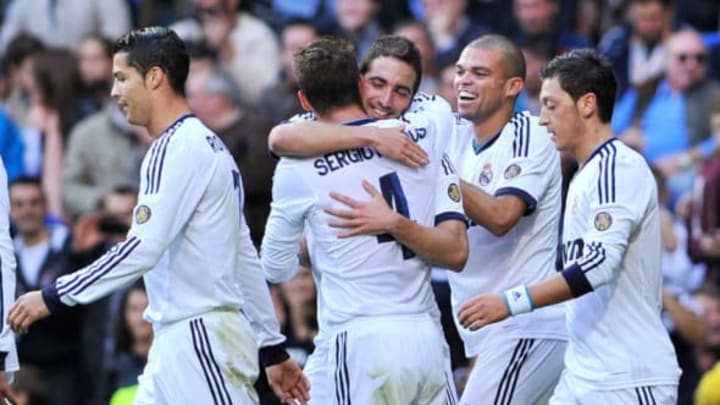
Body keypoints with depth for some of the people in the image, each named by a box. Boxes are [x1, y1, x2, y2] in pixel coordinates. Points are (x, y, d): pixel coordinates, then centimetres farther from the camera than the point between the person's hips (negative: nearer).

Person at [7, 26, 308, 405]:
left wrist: (53, 297, -16)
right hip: (176, 345, 10)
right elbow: (245, 258, 21)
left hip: (202, 341, -10)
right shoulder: (207, 145, 19)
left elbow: (144, 249, -21)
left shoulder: (179, 147, -12)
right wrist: (273, 349, 22)